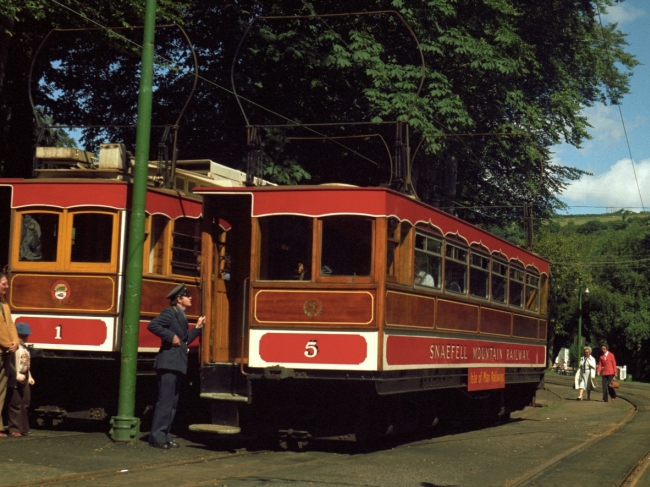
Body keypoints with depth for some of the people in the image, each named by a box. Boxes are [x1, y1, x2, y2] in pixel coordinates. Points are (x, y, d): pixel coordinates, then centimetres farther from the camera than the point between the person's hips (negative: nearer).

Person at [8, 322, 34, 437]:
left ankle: (23, 427, 19)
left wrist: (29, 377, 17)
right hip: (16, 380, -9)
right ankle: (14, 428, -2)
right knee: (15, 405, -6)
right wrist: (17, 375, -28)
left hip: (25, 379, 9)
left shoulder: (25, 349, 17)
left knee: (24, 404, 12)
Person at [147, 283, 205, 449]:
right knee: (165, 401, -10)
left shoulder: (181, 316, 20)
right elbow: (152, 325, -21)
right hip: (168, 363, -10)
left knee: (173, 402, 11)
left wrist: (198, 327, 15)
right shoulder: (170, 312, -7)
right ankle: (157, 436, -7)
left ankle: (165, 435, 15)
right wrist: (170, 336, -20)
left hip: (177, 365, 10)